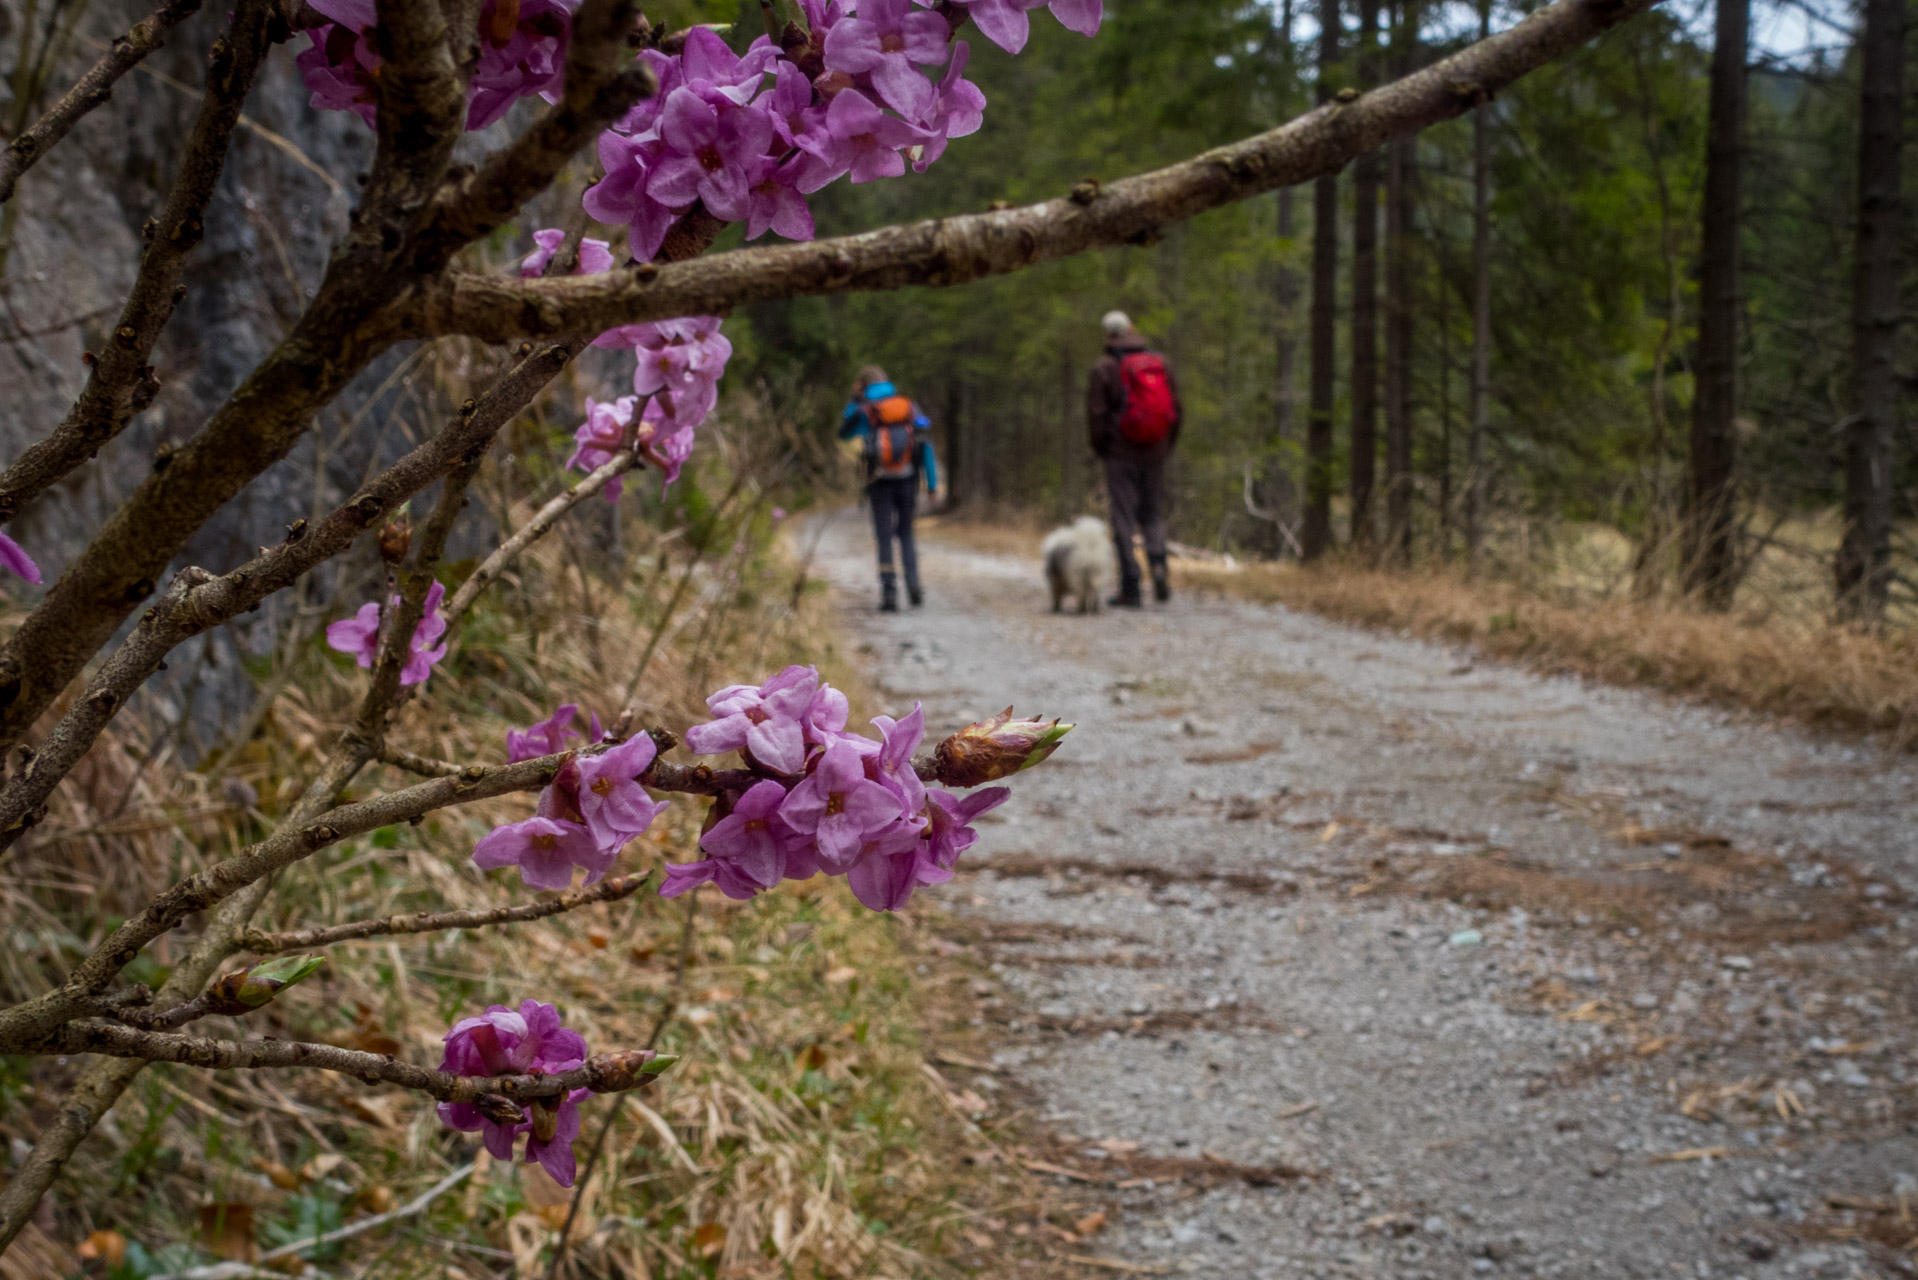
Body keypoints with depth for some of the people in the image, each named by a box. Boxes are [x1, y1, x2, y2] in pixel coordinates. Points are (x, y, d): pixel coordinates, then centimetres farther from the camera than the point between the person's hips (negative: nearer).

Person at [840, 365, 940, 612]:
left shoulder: (864, 412, -1)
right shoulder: (911, 408, 6)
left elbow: (843, 433, 18)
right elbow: (926, 447, 0)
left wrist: (855, 401, 18)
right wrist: (932, 485, 3)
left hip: (880, 483, -2)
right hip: (906, 481, 2)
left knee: (885, 538, 3)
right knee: (905, 534, 18)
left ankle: (889, 594, -5)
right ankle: (913, 585, 2)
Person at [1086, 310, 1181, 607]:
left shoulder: (1105, 368, -7)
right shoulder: (1160, 363, 5)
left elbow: (1096, 414, -6)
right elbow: (1175, 408, 7)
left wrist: (1100, 449, 7)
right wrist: (1166, 446, 15)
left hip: (1121, 452, -3)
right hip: (1155, 454, 4)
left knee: (1124, 518, 0)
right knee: (1153, 513, 15)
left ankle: (1130, 587, -2)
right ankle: (1158, 562, -9)